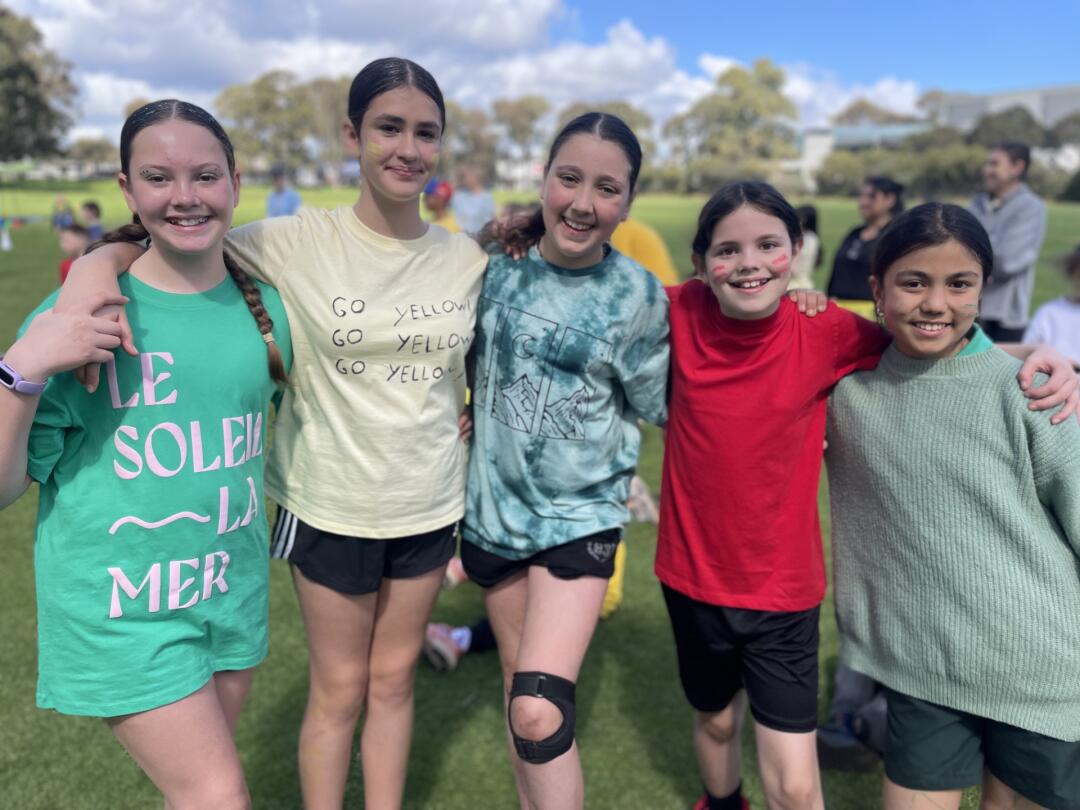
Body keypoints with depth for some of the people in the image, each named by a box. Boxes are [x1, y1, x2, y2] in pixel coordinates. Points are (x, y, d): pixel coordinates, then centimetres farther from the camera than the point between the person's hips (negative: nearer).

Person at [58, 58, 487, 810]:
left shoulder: (468, 259, -2)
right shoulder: (296, 242, -13)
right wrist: (95, 268, -28)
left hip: (430, 507, 3)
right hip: (331, 505, -3)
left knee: (394, 680, 19)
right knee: (339, 691, 14)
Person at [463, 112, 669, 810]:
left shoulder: (638, 296, -11)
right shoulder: (501, 263, -4)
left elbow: (652, 407, 2)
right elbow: (467, 357, 11)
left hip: (579, 516, -3)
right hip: (494, 504, 4)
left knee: (540, 713, -14)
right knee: (518, 679, 20)